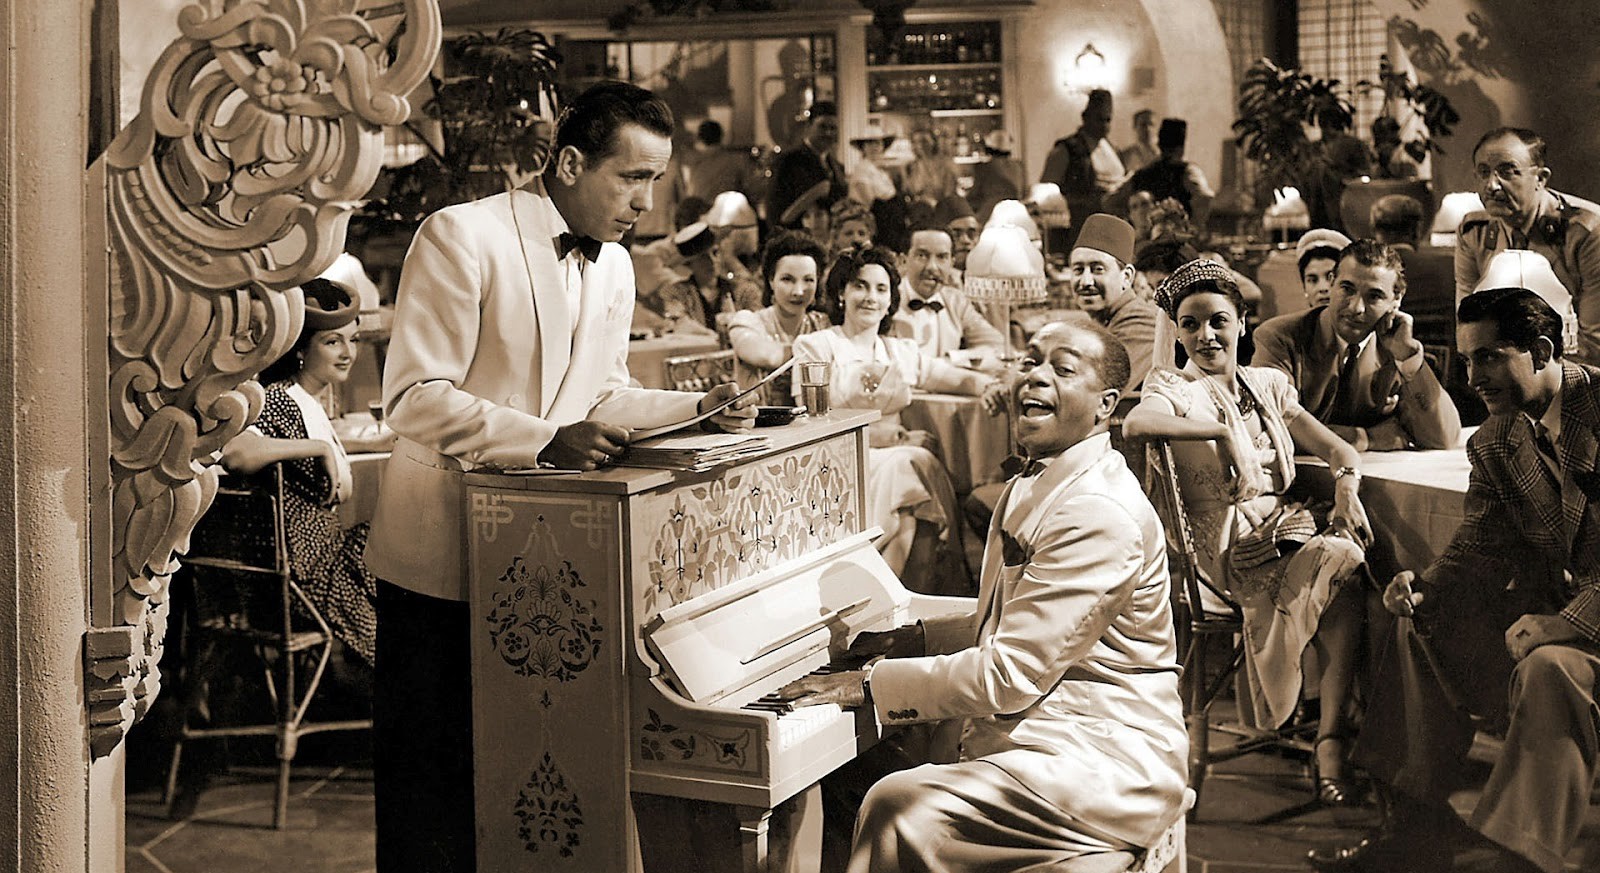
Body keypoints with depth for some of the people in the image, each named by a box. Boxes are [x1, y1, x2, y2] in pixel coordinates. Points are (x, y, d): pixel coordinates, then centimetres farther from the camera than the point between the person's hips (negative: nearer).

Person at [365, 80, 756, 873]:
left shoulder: (615, 268, 10)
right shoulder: (462, 236, -14)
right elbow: (414, 398, -21)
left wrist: (698, 406, 1)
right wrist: (548, 442, -29)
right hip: (444, 561, -6)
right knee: (433, 783, 2)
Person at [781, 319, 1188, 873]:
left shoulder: (1101, 516, -21)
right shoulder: (1034, 489, 13)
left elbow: (1010, 675, -23)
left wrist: (868, 685, -17)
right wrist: (918, 638, 12)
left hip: (1104, 764, -10)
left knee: (899, 810, -27)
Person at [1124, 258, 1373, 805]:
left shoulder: (1267, 384, 22)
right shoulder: (1173, 388, 4)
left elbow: (1338, 448, 13)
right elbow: (1135, 424, -22)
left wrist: (1346, 483, -10)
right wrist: (1223, 432, -27)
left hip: (1290, 529, 5)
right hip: (1228, 551, -5)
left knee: (1345, 554, -29)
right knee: (1340, 561, -30)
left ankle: (1332, 749, -27)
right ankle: (1329, 739, -21)